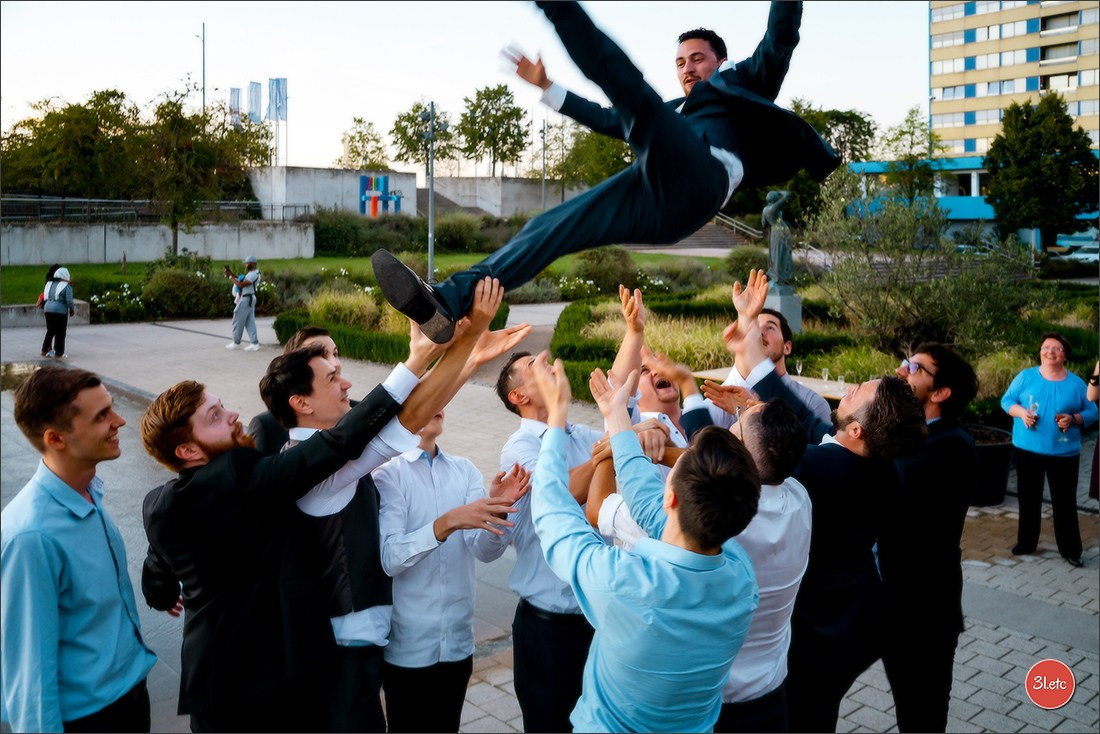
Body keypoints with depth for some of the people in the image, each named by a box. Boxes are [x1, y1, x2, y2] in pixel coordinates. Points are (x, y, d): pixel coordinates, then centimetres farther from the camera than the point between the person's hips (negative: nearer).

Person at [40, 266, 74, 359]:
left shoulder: (49, 284, 13)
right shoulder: (66, 286, -6)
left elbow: (45, 298, 13)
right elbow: (69, 301, -10)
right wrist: (72, 310, 2)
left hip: (48, 309, 6)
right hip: (60, 310, -6)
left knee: (50, 331, 19)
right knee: (60, 333, 3)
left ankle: (44, 350, 21)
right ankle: (58, 353, 5)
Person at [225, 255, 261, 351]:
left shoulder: (253, 274, -20)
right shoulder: (253, 272, 13)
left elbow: (241, 284, -23)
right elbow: (242, 279, 13)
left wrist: (231, 276, -16)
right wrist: (231, 273, 5)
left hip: (246, 300, -10)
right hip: (249, 299, 10)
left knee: (238, 321, 1)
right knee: (250, 322, 8)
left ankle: (236, 343, 10)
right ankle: (254, 343, 5)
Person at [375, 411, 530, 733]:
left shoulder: (465, 470, 1)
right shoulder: (387, 473, -11)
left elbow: (485, 550, -7)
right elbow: (389, 557, -21)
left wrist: (497, 509, -27)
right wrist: (447, 523, -34)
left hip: (457, 642, 4)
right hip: (407, 646, -4)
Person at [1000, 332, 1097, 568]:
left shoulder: (1076, 383, 2)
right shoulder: (1025, 376, 0)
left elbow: (1092, 412, 4)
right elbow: (1006, 400, 3)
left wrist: (1073, 419, -15)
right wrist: (1021, 412, -16)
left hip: (1064, 453, -1)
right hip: (1027, 450, 1)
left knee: (1064, 502, 4)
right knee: (1028, 498, 12)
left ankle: (1070, 549, 15)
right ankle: (1026, 542, 26)